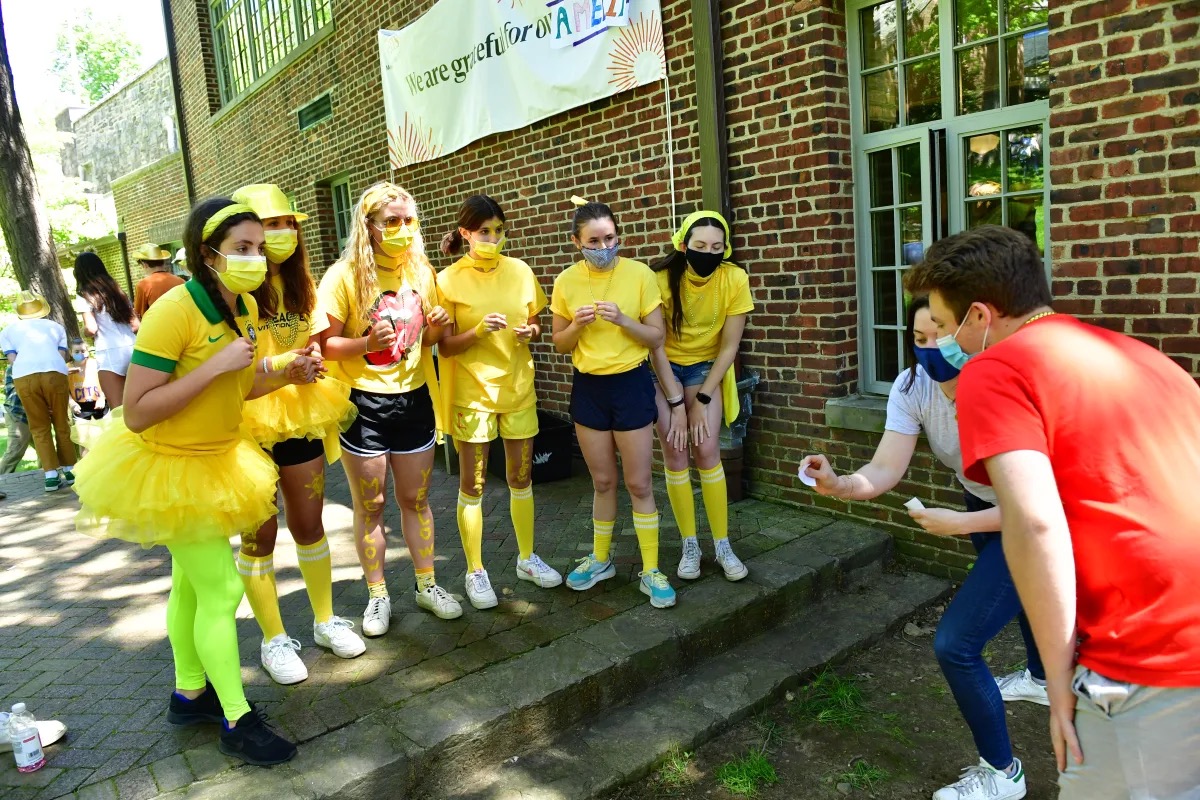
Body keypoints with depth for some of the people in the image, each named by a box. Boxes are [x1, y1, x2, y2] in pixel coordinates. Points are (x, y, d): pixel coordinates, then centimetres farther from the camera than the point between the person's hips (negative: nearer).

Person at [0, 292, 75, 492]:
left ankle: (51, 476, 1)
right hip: (55, 373, 0)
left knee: (39, 428, 7)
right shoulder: (56, 326, 28)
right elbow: (62, 356, 17)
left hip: (23, 376, 0)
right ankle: (69, 471, 15)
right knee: (62, 424, 12)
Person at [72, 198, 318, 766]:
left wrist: (285, 375, -6)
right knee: (221, 590, -2)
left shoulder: (246, 307, -2)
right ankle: (237, 723, 13)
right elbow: (137, 413, -28)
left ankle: (189, 694, 38)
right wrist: (217, 364, -31)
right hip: (170, 467, -8)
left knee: (192, 581, 20)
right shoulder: (173, 311, -26)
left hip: (217, 459, 8)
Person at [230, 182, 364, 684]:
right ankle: (273, 639, 21)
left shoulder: (301, 285, 9)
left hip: (300, 420, 6)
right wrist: (278, 366, -25)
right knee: (259, 534, 6)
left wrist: (313, 356, -1)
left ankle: (325, 621, 30)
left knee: (309, 526, 14)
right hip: (248, 423, -5)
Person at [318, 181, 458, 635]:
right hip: (363, 403, -4)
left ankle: (427, 586, 28)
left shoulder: (421, 272, 4)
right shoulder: (345, 275, -10)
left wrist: (436, 328, -7)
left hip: (414, 398, 4)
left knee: (415, 499, 14)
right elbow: (325, 345, -12)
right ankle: (377, 596, 24)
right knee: (370, 505, 8)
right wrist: (366, 342, -29)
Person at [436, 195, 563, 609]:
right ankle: (476, 572, 19)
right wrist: (479, 330, -26)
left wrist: (531, 331, -12)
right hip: (472, 392, -3)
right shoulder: (448, 280, -8)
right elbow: (445, 346, -9)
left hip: (518, 388, 4)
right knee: (472, 485, 5)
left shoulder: (520, 271, 1)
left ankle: (527, 557, 31)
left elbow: (535, 323, 11)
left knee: (521, 477, 14)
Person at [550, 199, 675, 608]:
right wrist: (577, 324, -15)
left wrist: (623, 319, -23)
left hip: (631, 383, -2)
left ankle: (650, 571, 15)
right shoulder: (566, 281, -2)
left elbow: (657, 337, -6)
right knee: (602, 481, 14)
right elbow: (560, 344, 5)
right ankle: (600, 559, 33)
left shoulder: (640, 274, -10)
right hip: (587, 387, 3)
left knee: (639, 484, 2)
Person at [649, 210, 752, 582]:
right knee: (675, 454, -5)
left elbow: (729, 345, -12)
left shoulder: (734, 279, -20)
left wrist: (702, 399, -13)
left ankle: (723, 545, 3)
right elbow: (656, 346, -17)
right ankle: (690, 545, 7)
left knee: (707, 451, -9)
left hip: (706, 367, 1)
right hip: (664, 368, 0)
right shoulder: (663, 279, -23)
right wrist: (676, 404, -17)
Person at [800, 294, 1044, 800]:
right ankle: (1042, 679, 69)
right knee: (1010, 588, 34)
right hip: (982, 504, 7)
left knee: (954, 644, -15)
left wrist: (959, 524, -38)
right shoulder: (913, 386, -19)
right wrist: (839, 485, -45)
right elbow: (885, 470, -26)